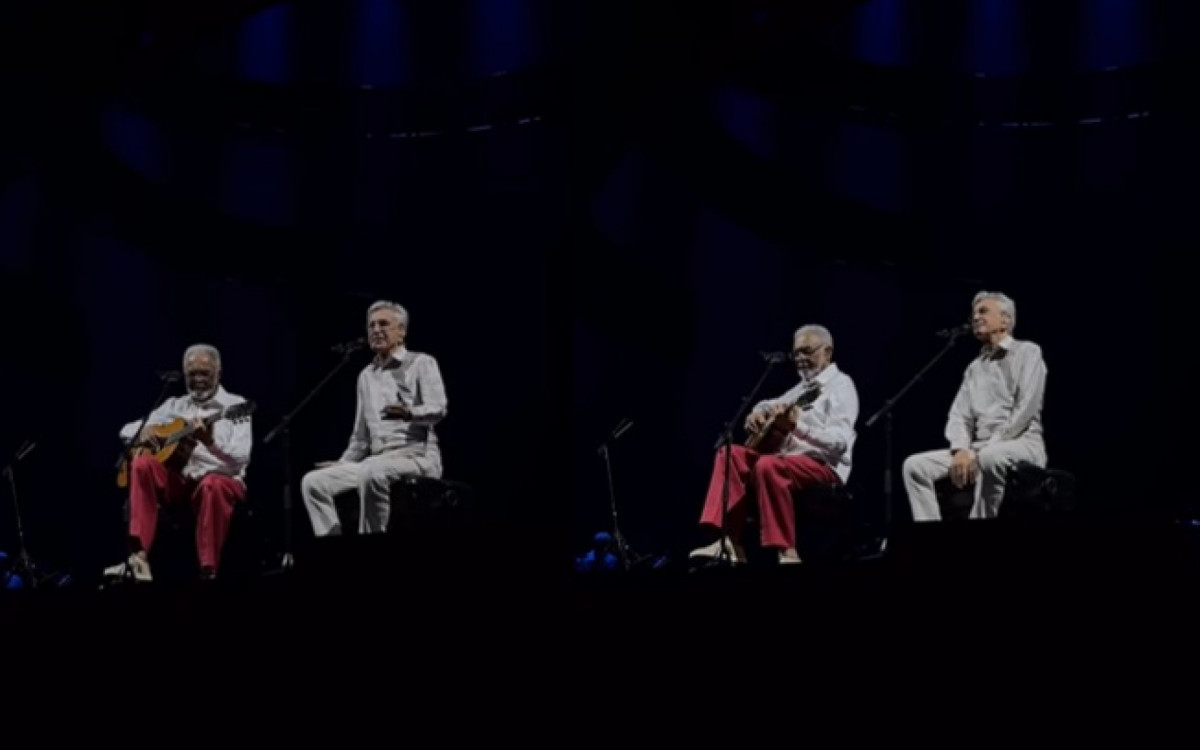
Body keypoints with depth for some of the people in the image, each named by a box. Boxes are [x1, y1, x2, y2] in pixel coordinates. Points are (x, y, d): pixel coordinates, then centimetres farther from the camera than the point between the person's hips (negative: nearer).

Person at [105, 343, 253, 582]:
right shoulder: (175, 405, 17)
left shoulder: (235, 406, 3)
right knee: (143, 463, -25)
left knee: (212, 486, -40)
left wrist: (210, 441, -31)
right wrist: (144, 432, -5)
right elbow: (127, 431, 20)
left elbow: (241, 458, -12)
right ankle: (139, 558, -34)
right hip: (178, 480, 4)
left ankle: (208, 574, -38)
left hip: (222, 478, -4)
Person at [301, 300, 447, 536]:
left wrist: (409, 413, -37)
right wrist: (343, 463, 13)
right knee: (313, 482, -11)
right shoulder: (366, 376, 20)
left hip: (417, 457, -7)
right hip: (377, 461, 7)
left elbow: (438, 409, -17)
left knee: (372, 474, -39)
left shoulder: (421, 363, 1)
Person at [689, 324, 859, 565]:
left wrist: (800, 426, -33)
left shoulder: (841, 385, -6)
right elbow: (772, 405, 34)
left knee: (768, 465, -36)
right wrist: (759, 412, 8)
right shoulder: (804, 386, 22)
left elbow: (841, 441, -20)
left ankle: (786, 552, -36)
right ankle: (730, 542, -19)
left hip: (825, 465, -9)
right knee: (731, 454, -4)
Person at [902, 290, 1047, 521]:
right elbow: (959, 416, 11)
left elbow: (1024, 411, -11)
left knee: (991, 458, -42)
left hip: (1022, 445, -7)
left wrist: (982, 452, -15)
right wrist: (961, 450, -12)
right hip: (980, 449, 7)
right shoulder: (975, 367, 22)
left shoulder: (1027, 353, 1)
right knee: (915, 466, -11)